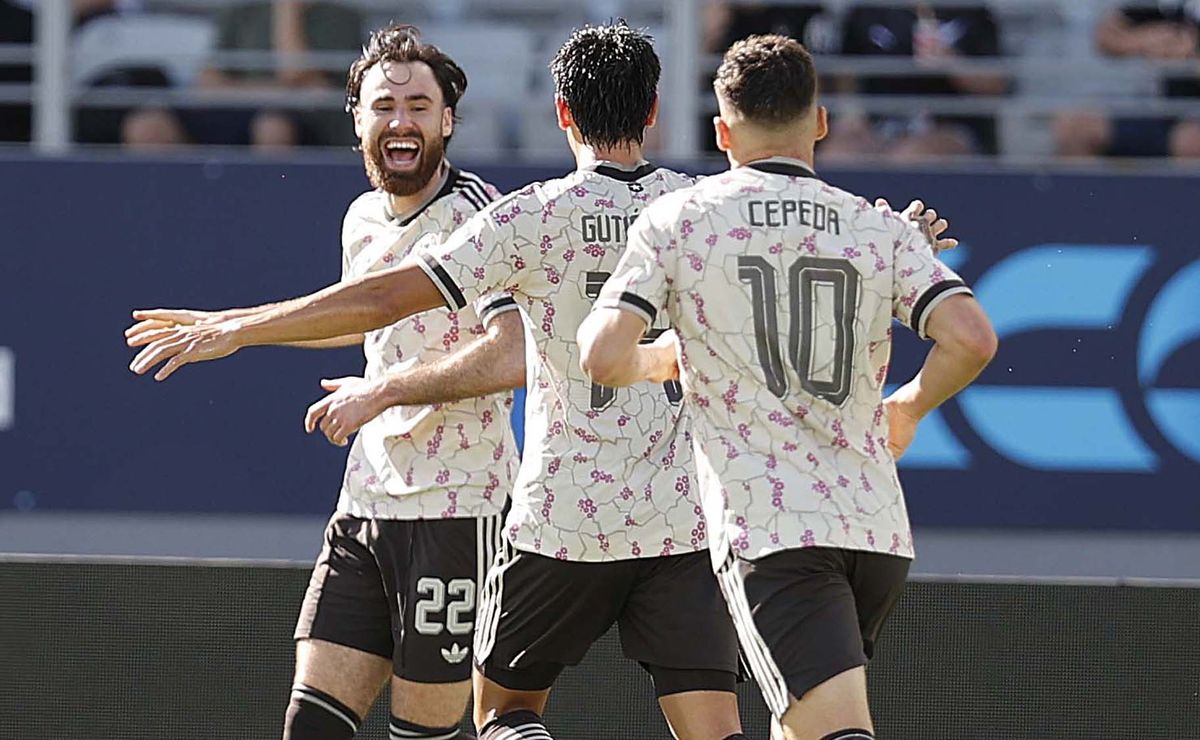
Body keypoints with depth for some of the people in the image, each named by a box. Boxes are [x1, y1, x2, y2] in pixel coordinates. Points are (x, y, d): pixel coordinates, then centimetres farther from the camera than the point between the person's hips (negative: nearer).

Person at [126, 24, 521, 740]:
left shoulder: (477, 214, -12)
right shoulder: (363, 219, 12)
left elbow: (513, 357, -25)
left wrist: (382, 390, -19)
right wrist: (227, 325, 35)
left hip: (455, 511, -7)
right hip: (363, 507, 7)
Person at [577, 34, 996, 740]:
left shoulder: (676, 219, 3)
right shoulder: (883, 229, 8)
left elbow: (602, 357, -6)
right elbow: (972, 339, -5)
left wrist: (657, 361, 17)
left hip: (767, 531, -4)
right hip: (880, 528, 4)